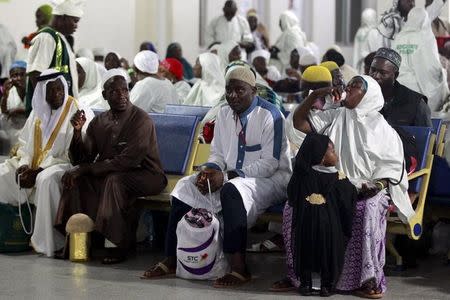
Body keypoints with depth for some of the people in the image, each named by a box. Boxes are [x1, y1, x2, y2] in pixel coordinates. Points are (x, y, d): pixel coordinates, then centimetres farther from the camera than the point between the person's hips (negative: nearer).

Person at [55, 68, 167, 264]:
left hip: (145, 175, -6)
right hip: (107, 174, 6)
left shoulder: (141, 120, -16)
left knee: (115, 179, -35)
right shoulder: (99, 122, 5)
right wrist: (77, 132, -14)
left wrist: (85, 169, -23)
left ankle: (117, 244, -25)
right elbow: (80, 160, 4)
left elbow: (127, 161, -25)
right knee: (75, 177, -15)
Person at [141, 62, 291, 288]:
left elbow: (270, 164, -20)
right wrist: (209, 170, -10)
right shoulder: (224, 114, 9)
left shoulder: (269, 115, -14)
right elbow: (218, 154, 15)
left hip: (270, 179, -8)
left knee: (232, 191, -37)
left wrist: (228, 175, -24)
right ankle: (171, 260, -6)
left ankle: (240, 268, -36)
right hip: (230, 178, 8)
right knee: (186, 187, -7)